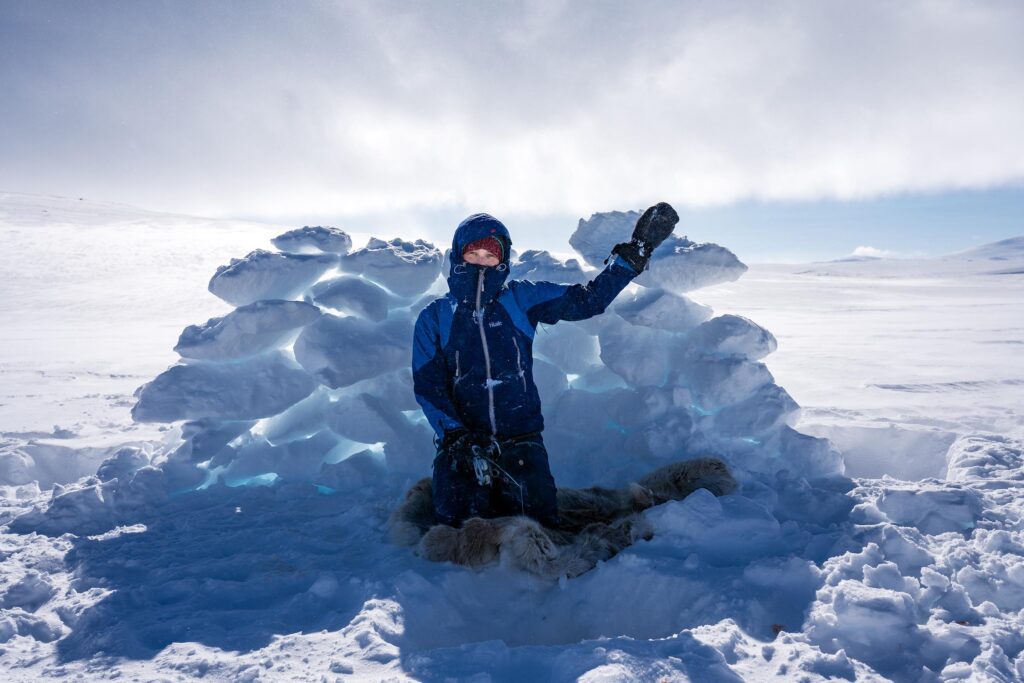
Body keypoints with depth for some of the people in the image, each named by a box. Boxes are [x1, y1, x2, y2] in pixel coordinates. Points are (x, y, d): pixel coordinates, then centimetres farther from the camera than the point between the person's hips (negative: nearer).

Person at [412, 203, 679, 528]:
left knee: (539, 524, -8)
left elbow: (588, 299, 1)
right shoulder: (434, 317, 3)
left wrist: (636, 251, -4)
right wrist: (456, 437, -15)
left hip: (521, 438, 1)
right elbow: (427, 387, -1)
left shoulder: (522, 299, 4)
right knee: (459, 524, -17)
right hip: (460, 439, -1)